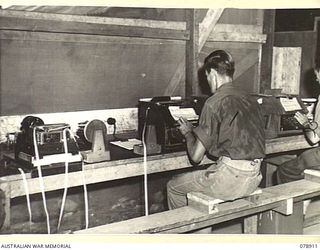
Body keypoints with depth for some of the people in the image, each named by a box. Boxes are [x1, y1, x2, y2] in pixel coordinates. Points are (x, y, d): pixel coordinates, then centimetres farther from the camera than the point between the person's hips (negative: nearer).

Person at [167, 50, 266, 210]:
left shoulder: (214, 102, -13)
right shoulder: (250, 99, 9)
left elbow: (196, 156, -11)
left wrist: (188, 133, 9)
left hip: (231, 177, -8)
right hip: (254, 178, 8)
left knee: (173, 186, 13)